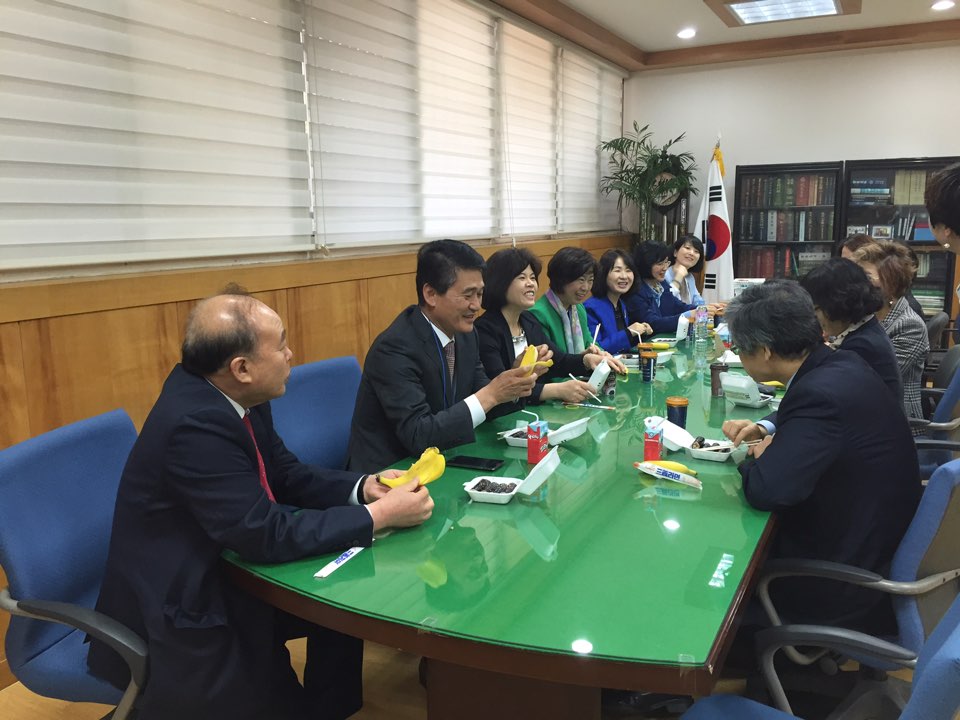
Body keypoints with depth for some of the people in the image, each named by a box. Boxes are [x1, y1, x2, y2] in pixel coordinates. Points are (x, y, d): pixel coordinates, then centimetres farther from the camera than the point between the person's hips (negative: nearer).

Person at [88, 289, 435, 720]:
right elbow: (267, 534, -30)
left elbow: (286, 475, 5)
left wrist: (362, 488, -10)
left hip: (219, 572, 8)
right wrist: (380, 515, -23)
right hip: (179, 615, -8)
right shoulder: (194, 423, -31)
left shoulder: (224, 392, -5)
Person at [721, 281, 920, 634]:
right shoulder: (843, 364, -3)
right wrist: (767, 431, 3)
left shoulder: (821, 394, -31)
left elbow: (765, 490, -36)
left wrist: (757, 459, -14)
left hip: (848, 580, -8)